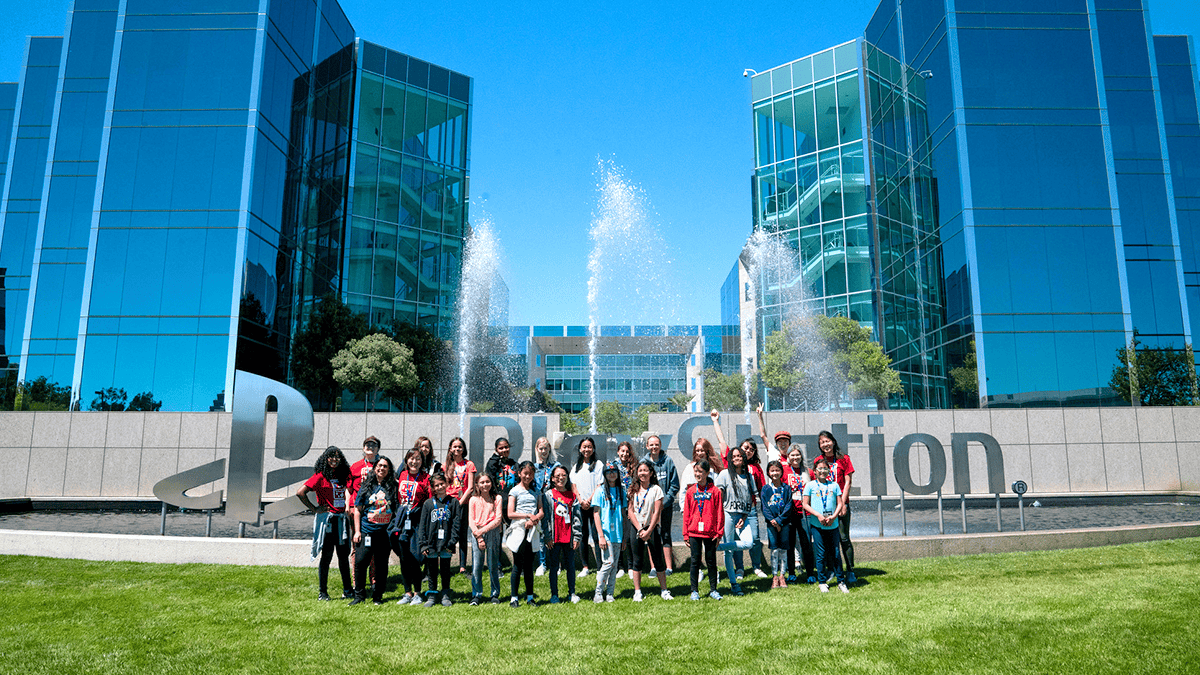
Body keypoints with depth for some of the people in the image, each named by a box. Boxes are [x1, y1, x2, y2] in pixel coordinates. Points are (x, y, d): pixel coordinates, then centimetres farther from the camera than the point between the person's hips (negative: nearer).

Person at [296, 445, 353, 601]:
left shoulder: (343, 475, 10)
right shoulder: (320, 476, -7)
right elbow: (300, 492, -13)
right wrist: (314, 509, -10)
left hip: (342, 519, 5)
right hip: (327, 519, -5)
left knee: (344, 555, 10)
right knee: (326, 555, -1)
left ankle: (348, 590, 18)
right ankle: (322, 592, 9)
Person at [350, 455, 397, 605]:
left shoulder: (393, 487, 5)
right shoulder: (366, 486, 6)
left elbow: (398, 509, 9)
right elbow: (357, 509, 9)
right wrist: (357, 531, 2)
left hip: (385, 532, 0)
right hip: (366, 531, 0)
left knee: (382, 565, 5)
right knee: (360, 562, -8)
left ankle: (377, 596, 18)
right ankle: (359, 595, 6)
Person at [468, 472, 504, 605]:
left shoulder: (497, 498, 5)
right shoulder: (473, 500, 6)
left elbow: (498, 519, -1)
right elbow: (471, 520, 2)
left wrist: (483, 530, -12)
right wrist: (479, 538, -8)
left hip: (493, 532, 0)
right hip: (476, 533, 0)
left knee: (493, 565, 1)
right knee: (476, 566, -3)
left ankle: (495, 594, 12)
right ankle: (476, 595, 7)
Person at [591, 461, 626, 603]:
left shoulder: (621, 491, 12)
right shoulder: (600, 491, -1)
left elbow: (623, 515, 15)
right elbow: (596, 514, -5)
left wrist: (624, 536, 11)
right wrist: (601, 536, -12)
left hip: (618, 534, 5)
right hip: (605, 533, -4)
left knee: (614, 565, 6)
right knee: (608, 562, -12)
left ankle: (610, 593, 13)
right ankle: (598, 593, -1)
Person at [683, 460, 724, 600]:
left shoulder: (715, 491, -2)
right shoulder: (690, 491, 3)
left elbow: (720, 513, 0)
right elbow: (686, 514, 6)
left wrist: (719, 532, -4)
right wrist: (686, 534, 4)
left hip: (710, 532, -1)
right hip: (694, 532, 1)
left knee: (711, 561, 9)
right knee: (695, 561, 6)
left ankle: (713, 590, 20)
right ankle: (694, 591, 14)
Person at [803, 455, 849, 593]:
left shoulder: (834, 485, 8)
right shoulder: (810, 485, 2)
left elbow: (840, 504, 6)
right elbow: (806, 504, 0)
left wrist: (833, 516, -9)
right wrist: (818, 515, -12)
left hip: (832, 525, 2)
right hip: (817, 525, -1)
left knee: (835, 553, 5)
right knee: (821, 554, 2)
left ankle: (841, 582, 16)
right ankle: (822, 582, 13)